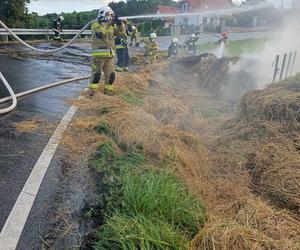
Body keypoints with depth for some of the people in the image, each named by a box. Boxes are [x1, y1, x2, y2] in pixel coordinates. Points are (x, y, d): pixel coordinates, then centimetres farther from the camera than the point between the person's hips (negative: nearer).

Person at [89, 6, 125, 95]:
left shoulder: (112, 25, 15)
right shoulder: (96, 24, -2)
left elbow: (121, 30, 5)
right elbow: (99, 33, -19)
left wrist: (119, 22, -11)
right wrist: (107, 23, -19)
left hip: (109, 54, 6)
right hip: (99, 53, -6)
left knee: (111, 74, 8)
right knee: (97, 73, -5)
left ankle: (108, 90, 22)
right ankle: (92, 91, 2)